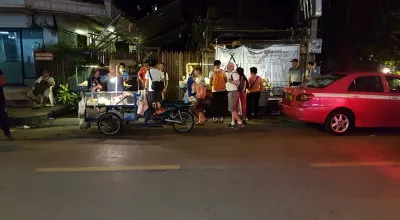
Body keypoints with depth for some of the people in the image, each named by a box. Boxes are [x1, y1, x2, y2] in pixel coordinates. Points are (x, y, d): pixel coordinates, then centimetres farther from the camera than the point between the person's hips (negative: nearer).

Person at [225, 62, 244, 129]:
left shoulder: (234, 73, -16)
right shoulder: (231, 74, 16)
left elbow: (238, 82, -29)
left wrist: (230, 81, -30)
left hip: (233, 92, -10)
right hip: (231, 92, 10)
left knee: (232, 109, -9)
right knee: (233, 108, 12)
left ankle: (240, 122, -6)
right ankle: (233, 123, 18)